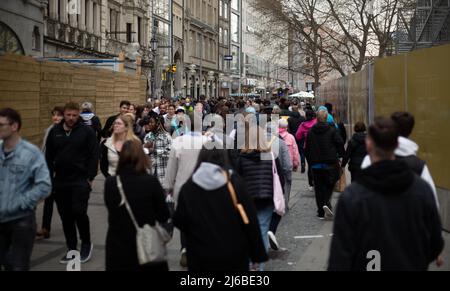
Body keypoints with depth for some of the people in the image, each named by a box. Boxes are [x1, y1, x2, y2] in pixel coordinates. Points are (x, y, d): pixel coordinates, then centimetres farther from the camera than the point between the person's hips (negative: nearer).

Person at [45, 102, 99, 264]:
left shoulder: (86, 132, -4)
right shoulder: (55, 132, 7)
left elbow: (94, 156, -5)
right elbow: (49, 156, 13)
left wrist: (90, 177, -10)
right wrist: (50, 176, 5)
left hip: (80, 181, -4)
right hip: (60, 182, 4)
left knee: (79, 212, -12)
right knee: (66, 217, 8)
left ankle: (86, 244, 11)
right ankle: (71, 249, 19)